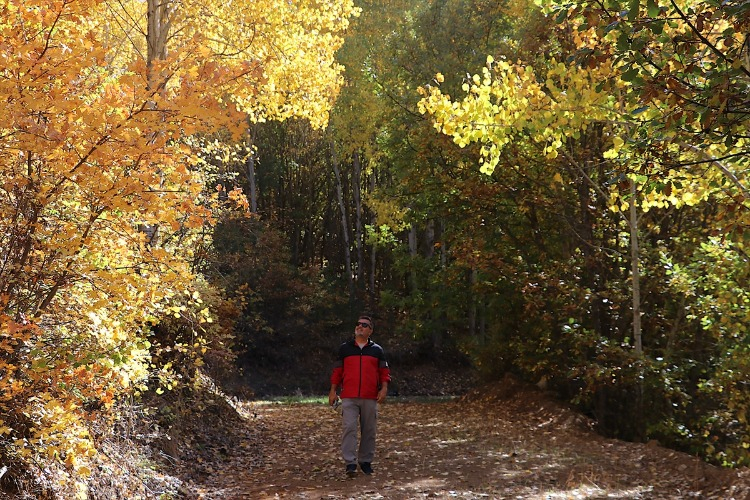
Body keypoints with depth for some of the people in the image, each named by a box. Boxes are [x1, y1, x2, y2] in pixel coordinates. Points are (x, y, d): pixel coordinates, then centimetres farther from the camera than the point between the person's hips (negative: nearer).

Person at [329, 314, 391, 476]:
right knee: (349, 428, -11)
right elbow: (337, 371, 11)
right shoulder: (345, 348, 9)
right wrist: (333, 390, 6)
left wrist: (384, 388, -4)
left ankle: (366, 461, 19)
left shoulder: (377, 350, 10)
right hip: (349, 397, -1)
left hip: (370, 398, 1)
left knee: (369, 430, 6)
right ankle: (350, 463, -10)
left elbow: (384, 371, 10)